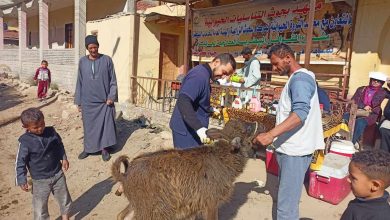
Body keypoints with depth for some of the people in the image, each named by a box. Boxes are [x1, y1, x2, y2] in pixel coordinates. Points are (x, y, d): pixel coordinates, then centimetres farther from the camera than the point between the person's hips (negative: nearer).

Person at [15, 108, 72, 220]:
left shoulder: (51, 132, -8)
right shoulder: (25, 141, -18)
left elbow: (60, 145, 10)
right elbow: (20, 162, -11)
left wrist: (64, 158, 7)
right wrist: (22, 180, -12)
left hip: (58, 174, 4)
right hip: (40, 180, -4)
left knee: (64, 199, 19)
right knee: (40, 206, 9)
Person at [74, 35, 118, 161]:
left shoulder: (107, 60, -3)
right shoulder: (82, 62, 4)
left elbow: (113, 81, -2)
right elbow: (79, 82, 7)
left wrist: (111, 97, -10)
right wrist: (78, 101, 6)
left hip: (104, 101, -2)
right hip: (87, 101, 2)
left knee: (105, 124, 3)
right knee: (88, 125, 10)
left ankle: (104, 149, 17)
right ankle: (87, 148, 25)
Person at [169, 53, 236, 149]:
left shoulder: (204, 73, 14)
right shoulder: (200, 75, -19)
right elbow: (183, 102, -32)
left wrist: (210, 110, 13)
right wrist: (199, 128, -39)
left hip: (192, 129, 10)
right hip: (186, 131, -10)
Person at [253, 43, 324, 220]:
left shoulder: (300, 78, -15)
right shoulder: (296, 79, 18)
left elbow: (300, 112, -31)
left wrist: (271, 134, -37)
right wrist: (274, 136, 26)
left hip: (295, 150, -11)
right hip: (289, 148, 11)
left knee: (286, 204, -7)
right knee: (286, 197, 21)